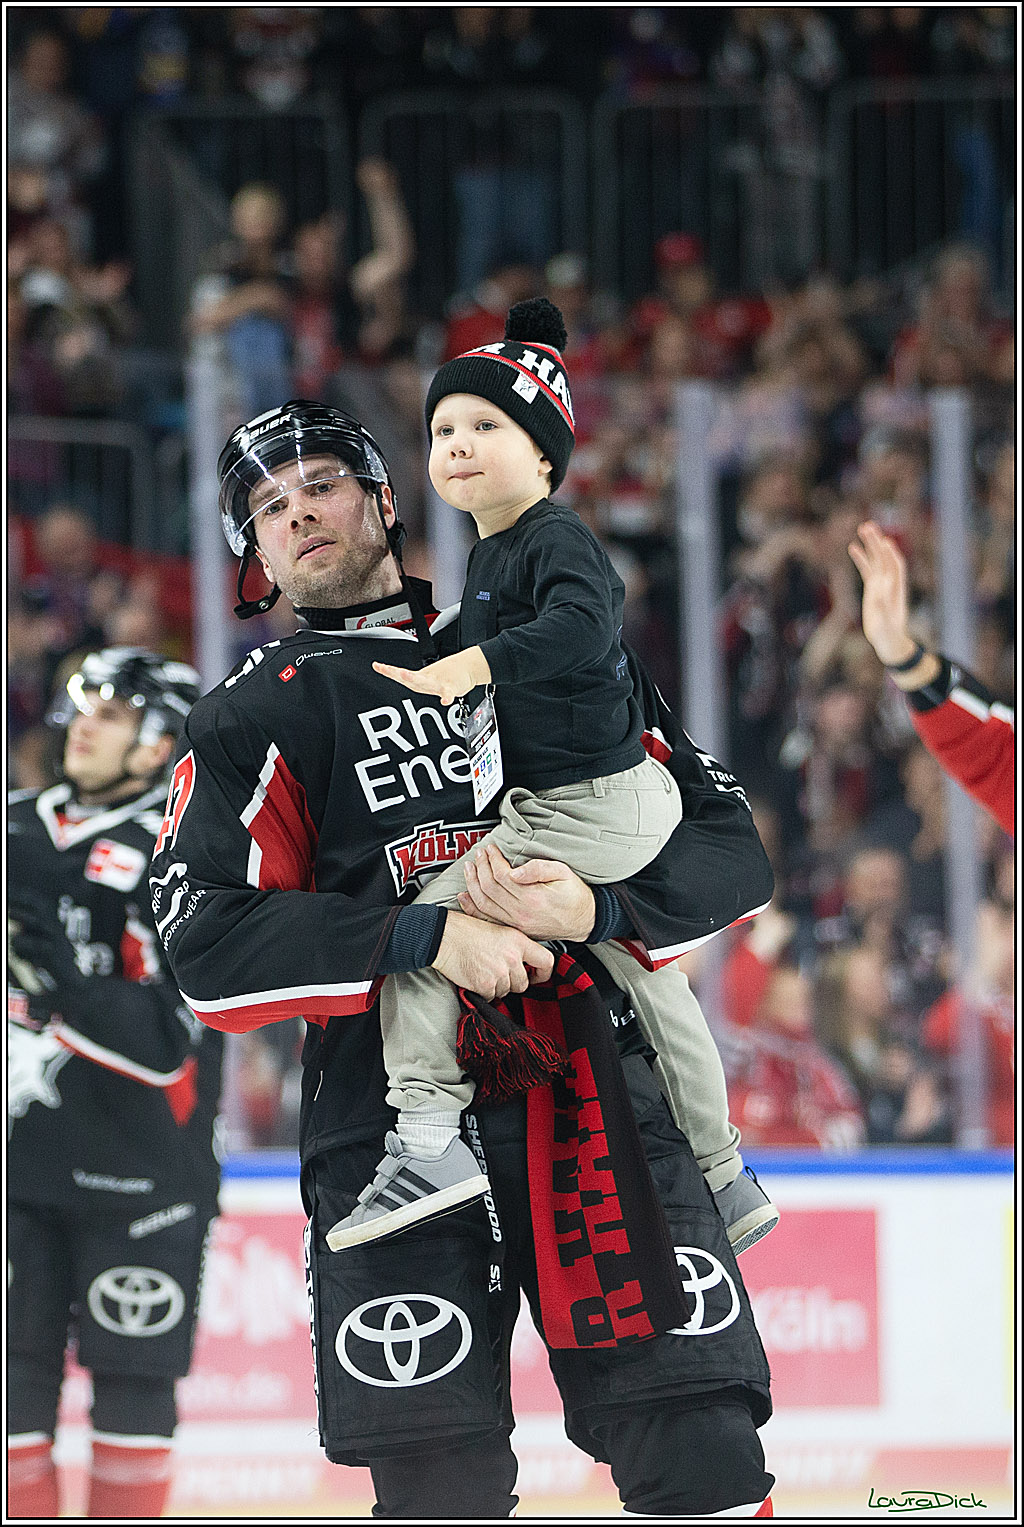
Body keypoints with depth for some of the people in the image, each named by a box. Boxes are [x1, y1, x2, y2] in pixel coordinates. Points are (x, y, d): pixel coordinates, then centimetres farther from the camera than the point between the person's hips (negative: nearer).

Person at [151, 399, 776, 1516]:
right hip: (389, 1119, -1)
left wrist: (593, 907, -10)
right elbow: (207, 940, -4)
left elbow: (731, 849, 11)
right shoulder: (251, 718, 11)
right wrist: (425, 939, -15)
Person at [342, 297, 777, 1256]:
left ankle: (427, 1134, -19)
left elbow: (581, 629, -37)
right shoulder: (491, 552, 14)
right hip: (626, 809, 11)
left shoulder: (555, 541, -16)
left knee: (428, 917, -13)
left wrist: (471, 665, -44)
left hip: (592, 809, -11)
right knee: (647, 978, 20)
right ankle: (727, 1184, 33)